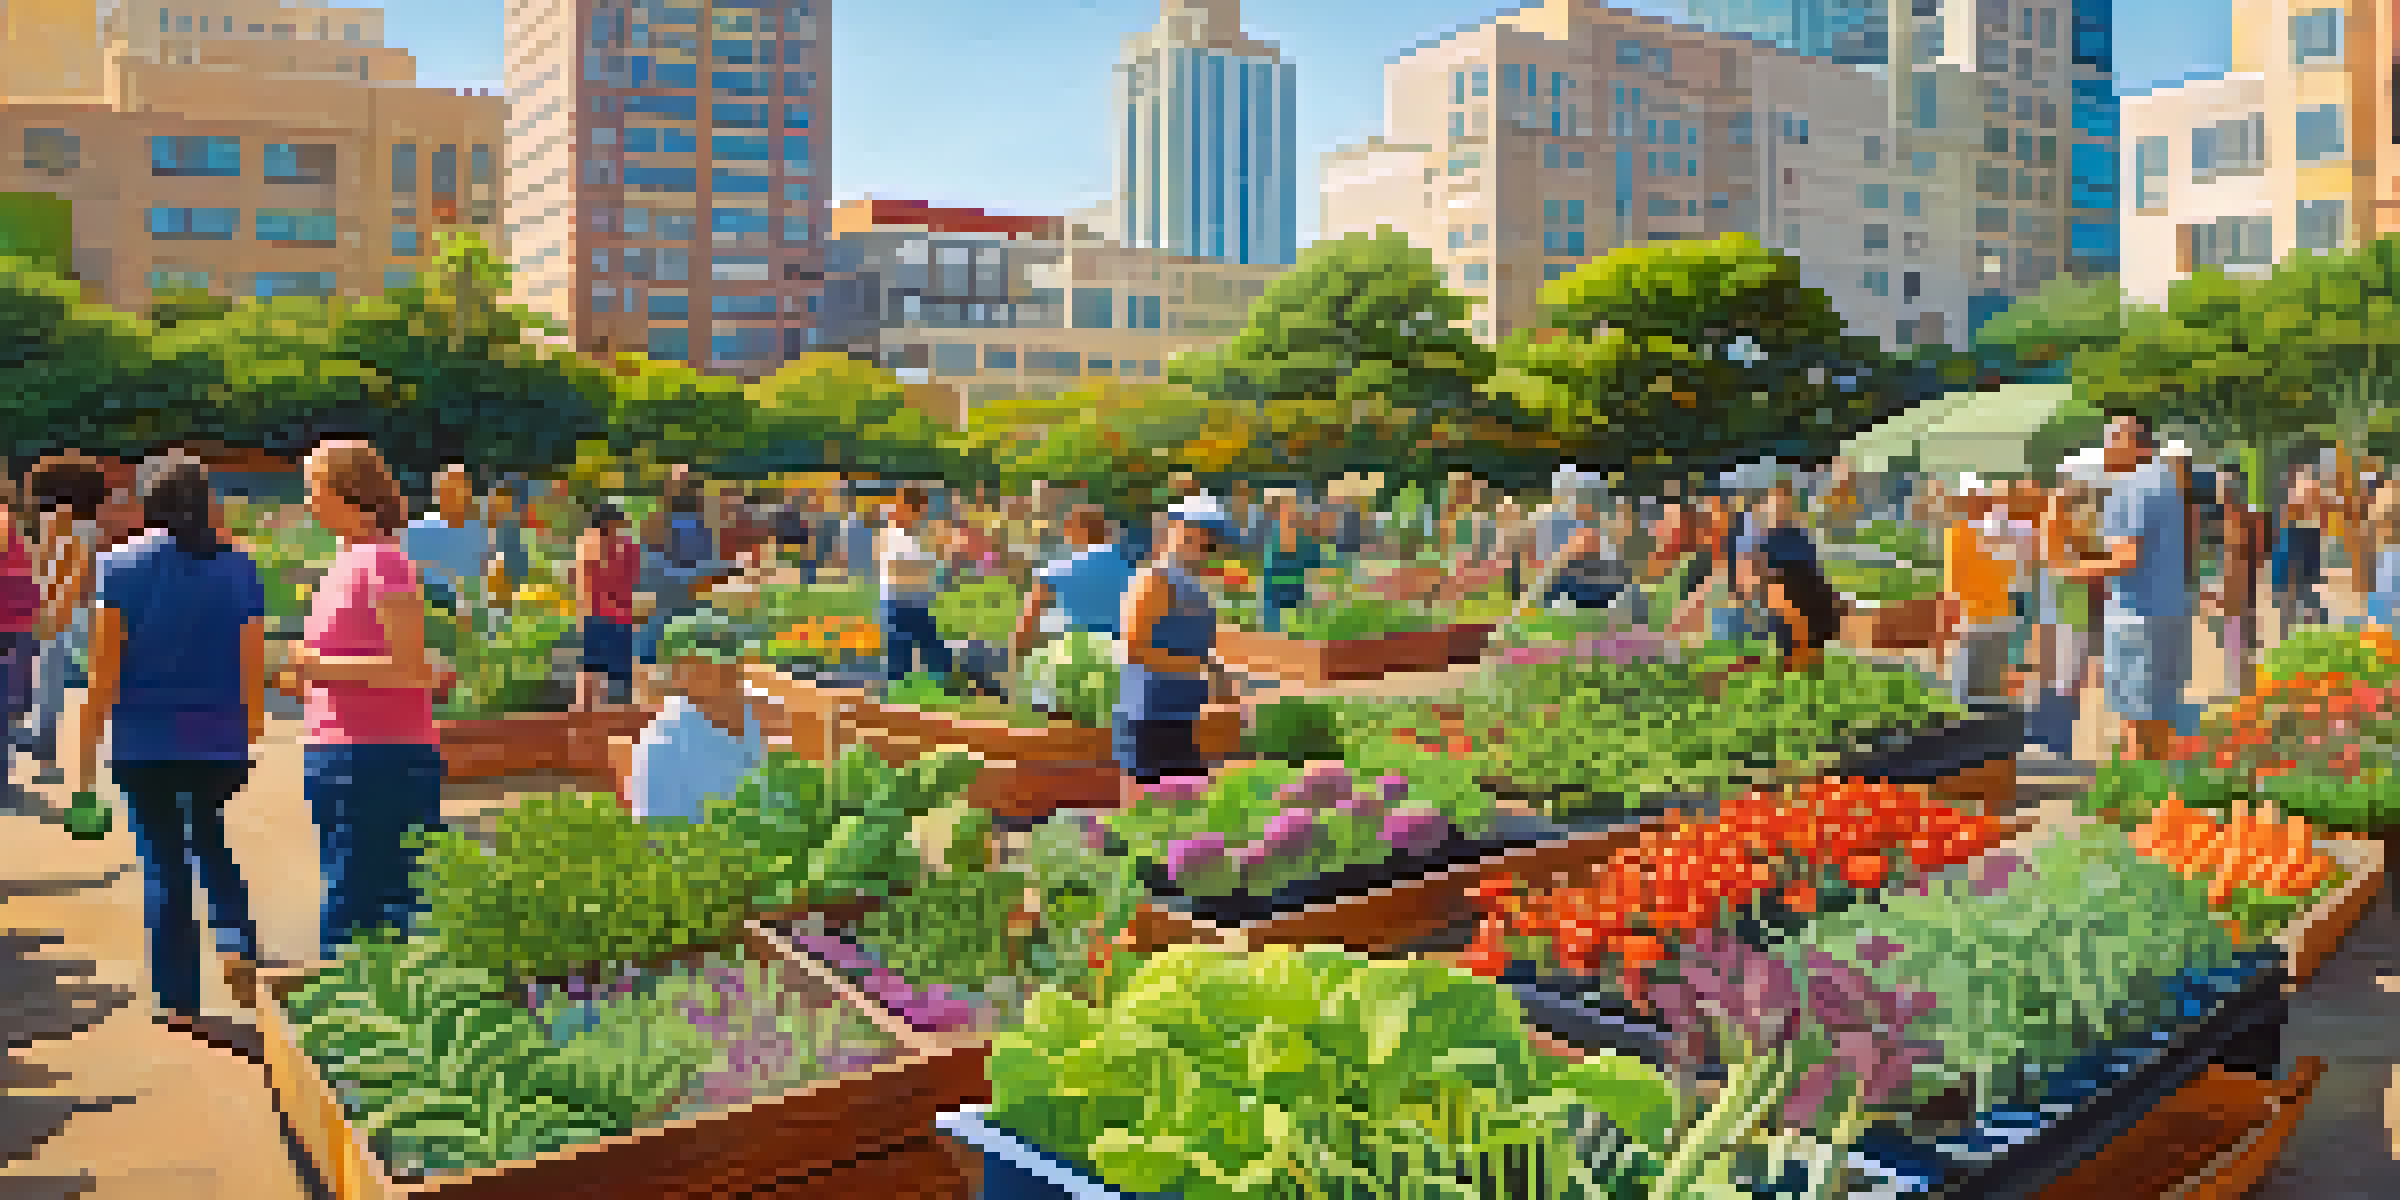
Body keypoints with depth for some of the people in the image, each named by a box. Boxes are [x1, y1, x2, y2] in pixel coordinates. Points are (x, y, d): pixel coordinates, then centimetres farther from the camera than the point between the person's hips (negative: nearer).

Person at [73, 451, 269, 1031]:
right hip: (220, 741, 2)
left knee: (165, 861, 7)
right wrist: (253, 728, 12)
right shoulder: (238, 567, -1)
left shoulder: (120, 564, -4)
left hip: (144, 743, -1)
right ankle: (240, 946, 1)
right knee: (208, 841, 23)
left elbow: (104, 668, -6)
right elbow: (254, 665, -1)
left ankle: (180, 1002, 11)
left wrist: (87, 746, 0)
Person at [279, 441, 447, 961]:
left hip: (380, 757, -10)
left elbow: (410, 668, -20)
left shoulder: (382, 560, -13)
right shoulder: (347, 561, 15)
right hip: (339, 755, 10)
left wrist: (321, 666, -16)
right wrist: (306, 680, 10)